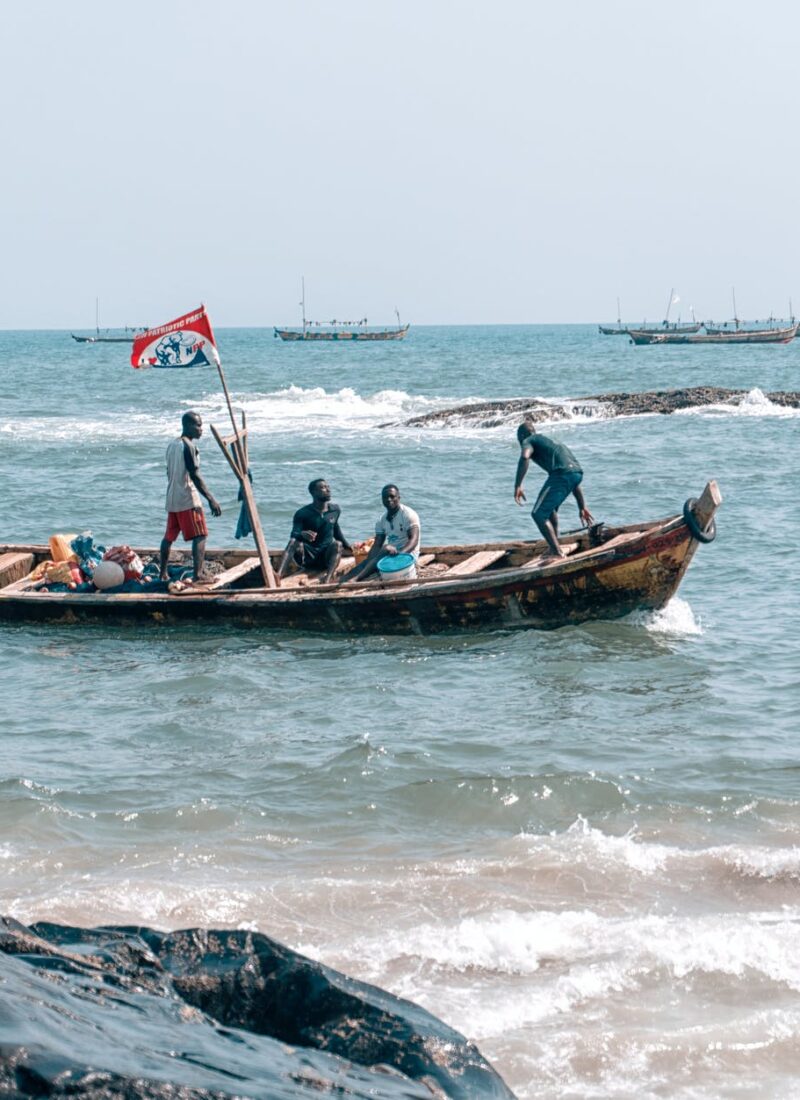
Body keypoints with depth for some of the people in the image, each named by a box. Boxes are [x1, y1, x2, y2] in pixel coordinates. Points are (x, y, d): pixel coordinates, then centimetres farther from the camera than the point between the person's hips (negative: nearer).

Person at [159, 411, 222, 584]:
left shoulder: (172, 445, 13)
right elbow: (195, 475, -20)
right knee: (200, 536, -9)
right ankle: (198, 575, -18)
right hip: (188, 499, -9)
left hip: (172, 499, 9)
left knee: (169, 536, 15)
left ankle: (163, 573, 21)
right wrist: (211, 499, -22)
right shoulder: (189, 446, -14)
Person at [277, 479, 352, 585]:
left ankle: (327, 580, -49)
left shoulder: (335, 510, 6)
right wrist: (302, 534, -44)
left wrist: (347, 545, 29)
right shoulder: (302, 514, -8)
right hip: (307, 557, -3)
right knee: (295, 544, -32)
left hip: (326, 557, 3)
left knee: (337, 544, -27)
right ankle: (279, 575, -56)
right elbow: (294, 535, -21)